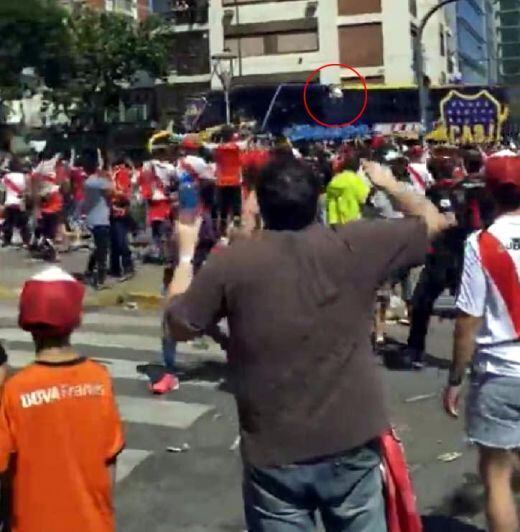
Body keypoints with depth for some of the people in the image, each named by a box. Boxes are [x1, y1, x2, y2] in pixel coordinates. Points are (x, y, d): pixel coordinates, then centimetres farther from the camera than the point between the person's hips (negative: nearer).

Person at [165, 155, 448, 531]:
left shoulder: (232, 261, -11)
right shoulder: (355, 245, -9)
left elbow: (178, 326, 3)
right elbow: (433, 219, 6)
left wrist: (186, 251, 16)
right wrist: (390, 184, 25)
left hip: (274, 453, 0)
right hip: (351, 446, 1)